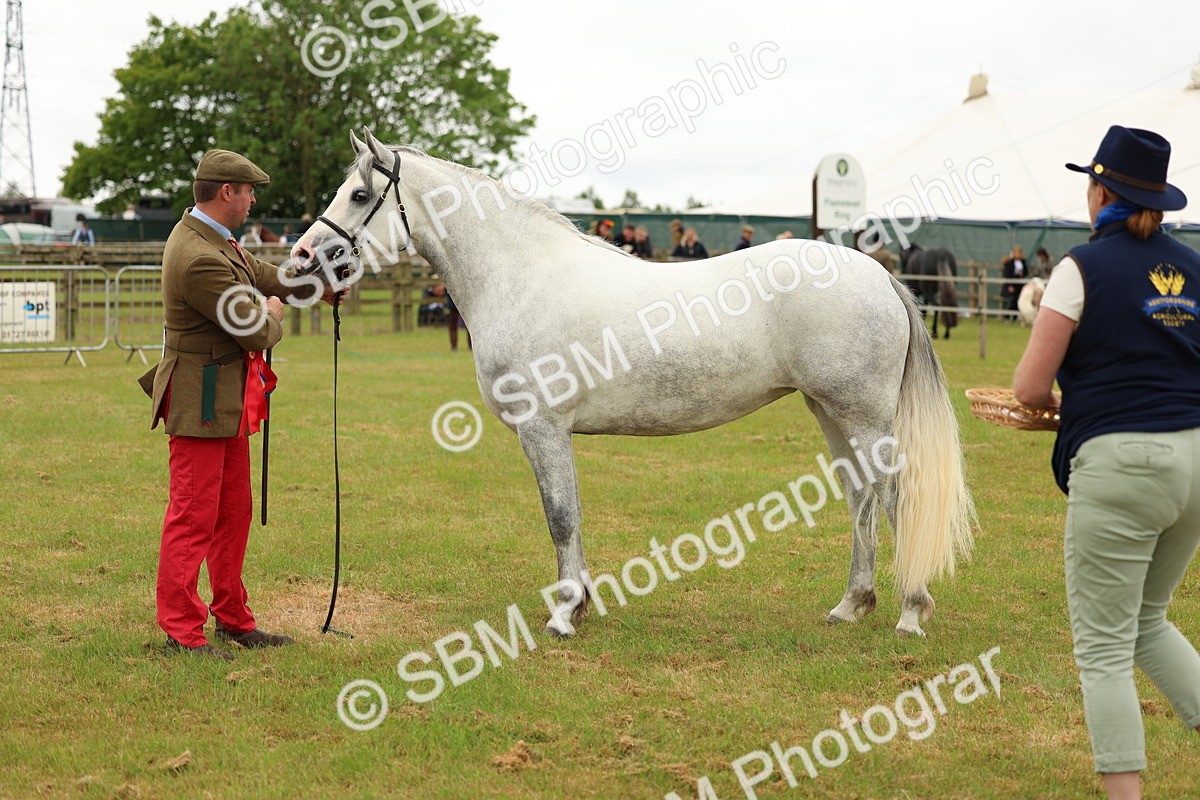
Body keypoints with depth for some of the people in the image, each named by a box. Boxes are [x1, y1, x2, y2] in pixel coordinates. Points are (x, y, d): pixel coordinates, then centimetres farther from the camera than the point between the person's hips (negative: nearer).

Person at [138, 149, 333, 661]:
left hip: (228, 402, 11)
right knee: (193, 517, -5)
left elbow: (261, 273, 26)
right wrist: (274, 314, 0)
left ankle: (232, 618, 27)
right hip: (201, 402, -11)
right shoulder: (199, 259, -25)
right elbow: (258, 332, -21)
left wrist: (315, 287, 27)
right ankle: (180, 630, 2)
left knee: (234, 513, 17)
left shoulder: (213, 239, 8)